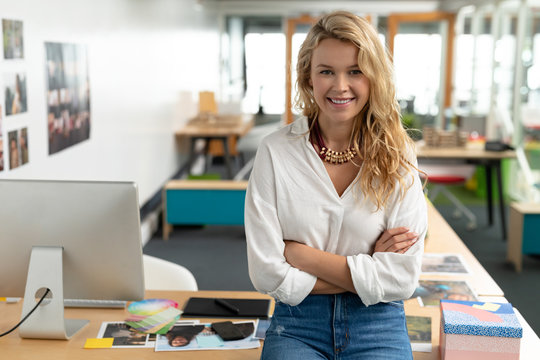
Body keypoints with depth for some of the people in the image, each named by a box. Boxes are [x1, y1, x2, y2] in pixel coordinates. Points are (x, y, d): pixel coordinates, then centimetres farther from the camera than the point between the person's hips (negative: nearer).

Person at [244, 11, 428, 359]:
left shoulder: (397, 155, -2)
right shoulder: (275, 152, -4)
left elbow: (403, 279, -8)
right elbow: (268, 274, -7)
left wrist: (299, 253, -10)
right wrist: (365, 270, -8)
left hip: (378, 327, 1)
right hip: (297, 326, 0)